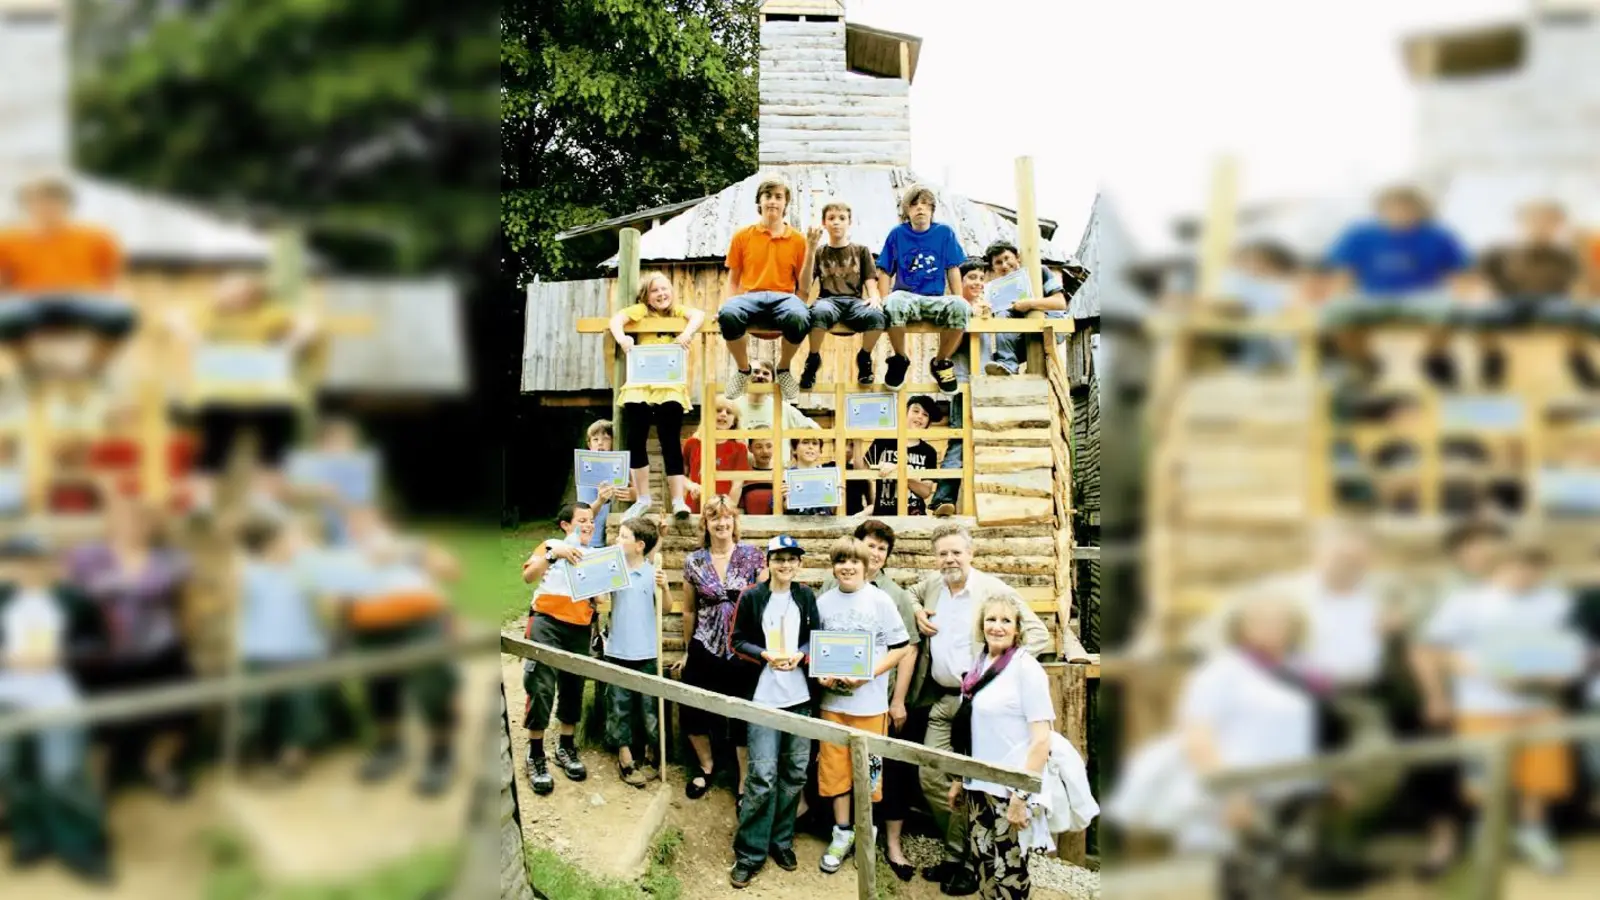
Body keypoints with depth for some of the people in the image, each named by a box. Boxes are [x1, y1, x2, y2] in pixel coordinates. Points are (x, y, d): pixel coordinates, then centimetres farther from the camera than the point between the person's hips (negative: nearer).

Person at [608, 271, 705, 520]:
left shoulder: (678, 311, 15)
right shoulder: (641, 310, 12)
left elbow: (698, 315, -5)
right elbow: (616, 318, -5)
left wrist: (688, 333, -24)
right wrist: (621, 338, -26)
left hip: (671, 387, -1)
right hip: (639, 385, 1)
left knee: (671, 443, -8)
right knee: (636, 441, -4)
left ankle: (678, 501, -7)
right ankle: (642, 499, 9)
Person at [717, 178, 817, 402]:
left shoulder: (797, 240, 12)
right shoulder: (742, 236, 14)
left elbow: (804, 289, 7)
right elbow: (733, 280, 16)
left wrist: (811, 251, -3)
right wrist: (726, 305, -4)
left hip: (783, 298, 0)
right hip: (751, 297, 0)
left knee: (799, 318, -40)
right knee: (728, 315, -38)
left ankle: (783, 368, -5)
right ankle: (743, 368, -6)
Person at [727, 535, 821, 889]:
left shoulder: (806, 596, 8)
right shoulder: (751, 597, -2)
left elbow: (816, 636, 11)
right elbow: (737, 641, 1)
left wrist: (801, 654, -9)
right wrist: (765, 654, -15)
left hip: (800, 697, 4)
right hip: (763, 697, -4)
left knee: (795, 773, 10)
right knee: (762, 776, -8)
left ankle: (781, 841, 26)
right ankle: (749, 853, 2)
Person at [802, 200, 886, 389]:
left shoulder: (861, 251, 19)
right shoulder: (819, 252, 17)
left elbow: (871, 283, 10)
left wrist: (875, 298, -15)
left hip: (854, 301, 1)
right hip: (828, 300, -1)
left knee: (876, 315, -37)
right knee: (819, 312, -42)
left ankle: (864, 358, -8)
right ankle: (813, 359, -17)